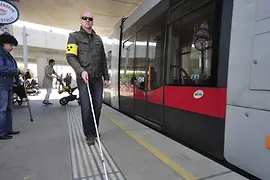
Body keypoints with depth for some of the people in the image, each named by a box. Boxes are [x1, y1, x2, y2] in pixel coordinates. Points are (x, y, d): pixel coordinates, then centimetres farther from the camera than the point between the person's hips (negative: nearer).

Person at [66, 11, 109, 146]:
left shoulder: (98, 39, 17)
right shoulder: (74, 36, 5)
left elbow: (103, 60, 18)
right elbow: (70, 56, -8)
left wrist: (106, 77, 13)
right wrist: (81, 70, -23)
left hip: (97, 78, 4)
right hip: (83, 78, -4)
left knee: (98, 106, 5)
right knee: (86, 108, -4)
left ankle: (94, 131, 24)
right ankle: (89, 134, 11)